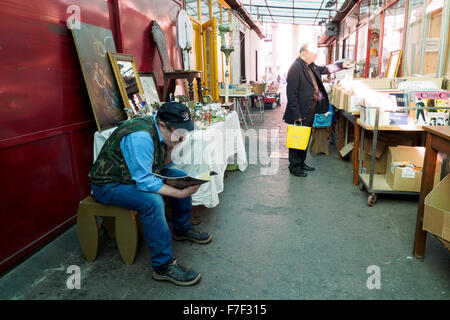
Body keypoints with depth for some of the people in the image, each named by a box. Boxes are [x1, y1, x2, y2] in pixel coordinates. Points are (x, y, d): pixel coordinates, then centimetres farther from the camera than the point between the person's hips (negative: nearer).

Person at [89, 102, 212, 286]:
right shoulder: (141, 136, -32)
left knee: (182, 177, 3)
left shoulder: (162, 131, -5)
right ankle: (163, 266, -21)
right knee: (153, 201, -34)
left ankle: (182, 229, 20)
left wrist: (171, 149, -14)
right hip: (109, 184, -9)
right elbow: (144, 182, -33)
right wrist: (181, 194, -31)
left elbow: (163, 166, 5)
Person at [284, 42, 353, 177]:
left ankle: (301, 163, 31)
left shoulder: (311, 66, 10)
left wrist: (342, 65, 25)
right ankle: (294, 167, 14)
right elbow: (291, 93, -21)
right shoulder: (296, 68, -18)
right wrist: (296, 114, -22)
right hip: (300, 113, -9)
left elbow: (323, 69, 31)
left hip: (309, 112, 9)